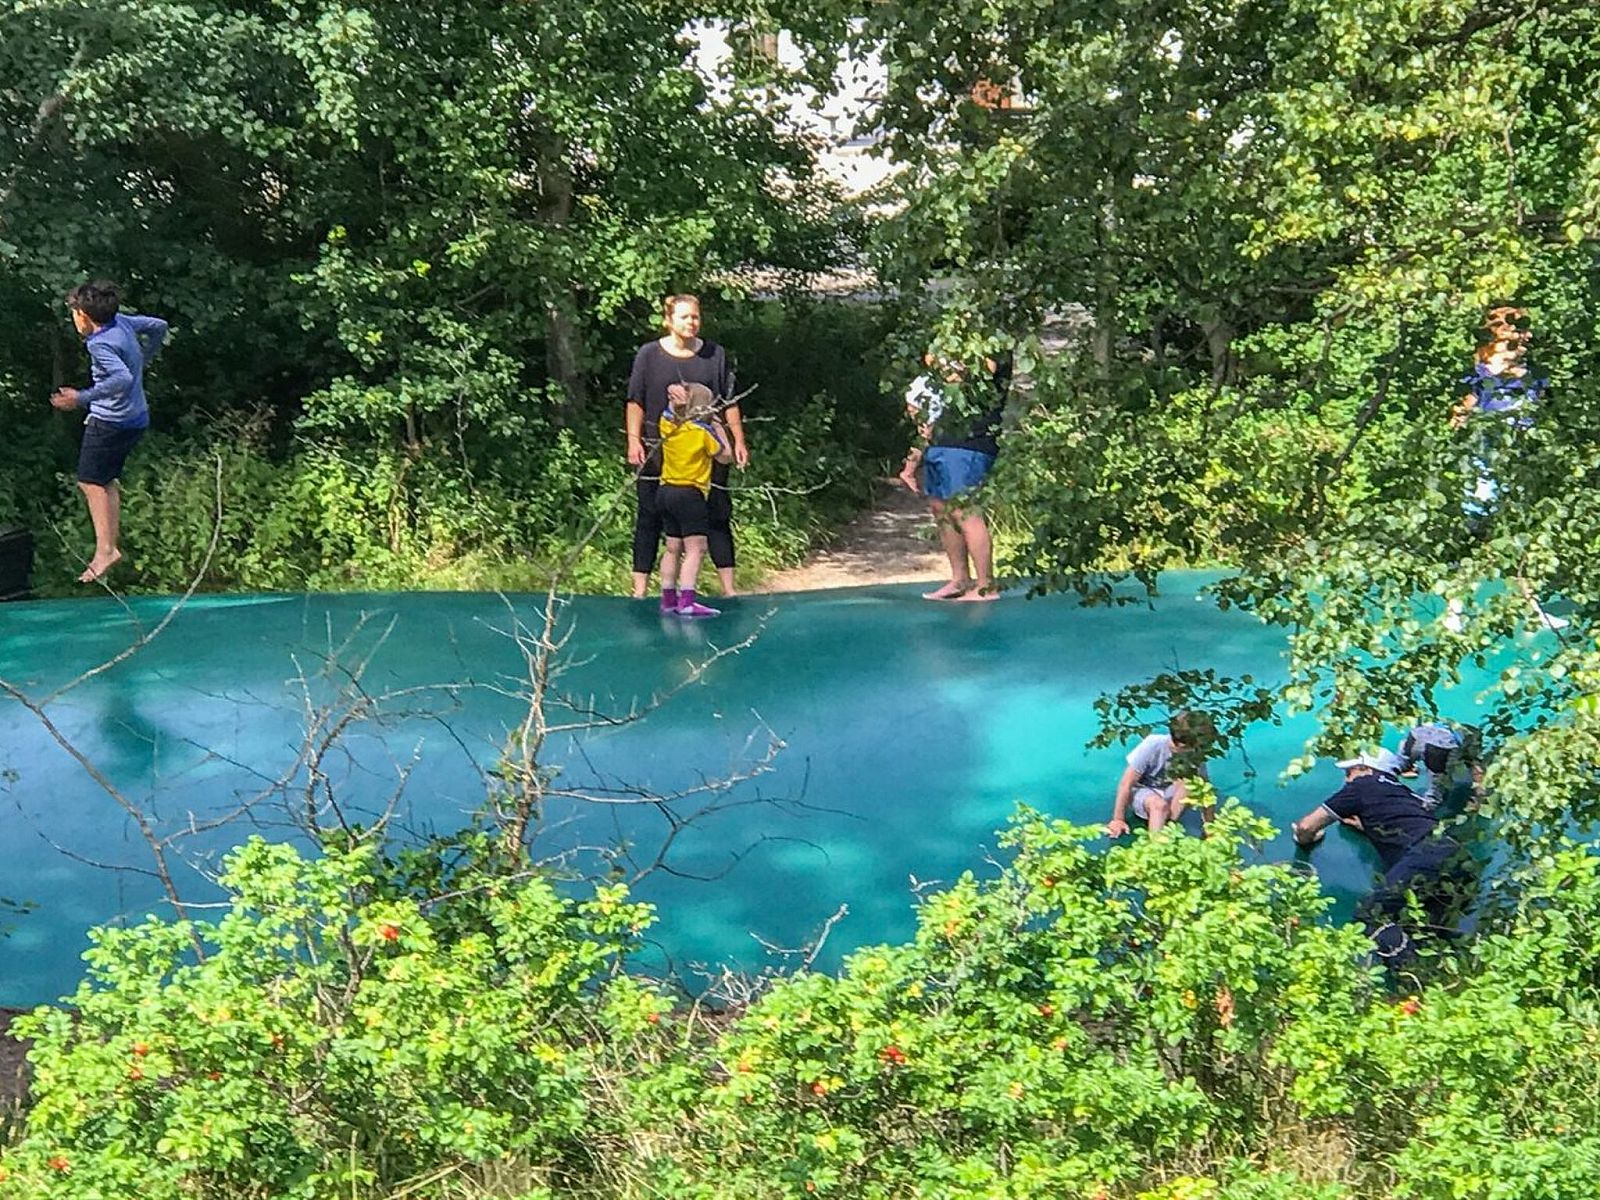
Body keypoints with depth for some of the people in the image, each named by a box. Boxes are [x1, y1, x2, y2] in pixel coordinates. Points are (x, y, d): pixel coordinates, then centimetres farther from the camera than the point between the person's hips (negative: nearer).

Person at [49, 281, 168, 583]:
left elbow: (123, 379, -35)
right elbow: (159, 326, 18)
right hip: (136, 419, 9)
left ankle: (105, 549, -15)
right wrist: (143, 359, 29)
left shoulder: (100, 343, -21)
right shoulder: (122, 321, 3)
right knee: (107, 481, 16)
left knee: (90, 481, -6)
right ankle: (112, 545, 17)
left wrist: (82, 398, -30)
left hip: (110, 422, -9)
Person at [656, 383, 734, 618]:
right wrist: (719, 427, 8)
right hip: (690, 495, -7)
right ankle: (686, 601, -19)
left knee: (673, 548, 14)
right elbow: (725, 456, 2)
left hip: (665, 491, 7)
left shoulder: (667, 424, 6)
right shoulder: (703, 431, -11)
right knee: (695, 548, -8)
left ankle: (668, 600, 17)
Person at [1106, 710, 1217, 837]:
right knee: (1159, 805, -37)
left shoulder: (1196, 755, -16)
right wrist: (1118, 819, -20)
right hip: (1144, 790, -3)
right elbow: (1126, 784, -21)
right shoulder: (1154, 745, -26)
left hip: (1173, 796, 3)